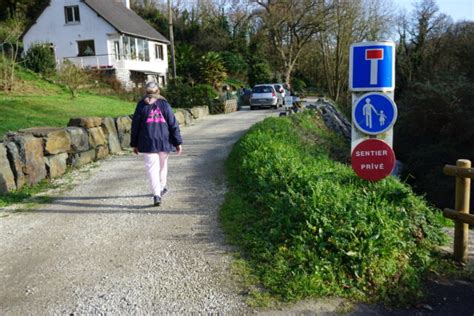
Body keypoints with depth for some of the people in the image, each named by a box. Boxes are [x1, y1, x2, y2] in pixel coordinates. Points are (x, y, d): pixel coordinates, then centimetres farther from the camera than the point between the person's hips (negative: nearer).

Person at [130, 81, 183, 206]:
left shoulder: (141, 105, 1)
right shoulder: (164, 104, 2)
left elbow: (135, 126, 3)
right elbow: (173, 124, 0)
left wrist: (134, 144, 11)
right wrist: (178, 142, 3)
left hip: (147, 143, -2)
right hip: (164, 142, 2)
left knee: (152, 168, -2)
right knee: (163, 165, 20)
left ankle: (156, 194, -15)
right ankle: (162, 188, 38)